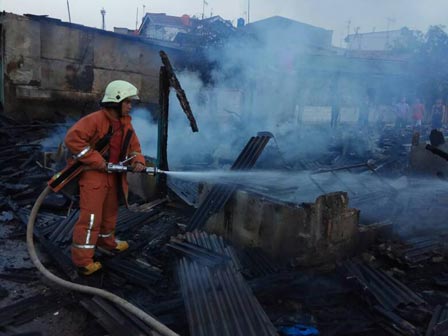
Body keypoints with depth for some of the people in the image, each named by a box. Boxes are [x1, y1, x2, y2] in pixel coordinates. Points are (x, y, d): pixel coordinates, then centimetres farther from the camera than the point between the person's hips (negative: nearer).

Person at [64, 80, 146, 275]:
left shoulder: (126, 123, 6)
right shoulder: (95, 120, -20)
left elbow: (134, 146, 11)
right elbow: (72, 139, -26)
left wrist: (138, 161, -12)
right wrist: (96, 160, -25)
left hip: (113, 175, 8)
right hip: (94, 175, -8)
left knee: (110, 212, 22)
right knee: (91, 217, -6)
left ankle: (106, 241, 44)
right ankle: (82, 259, 4)